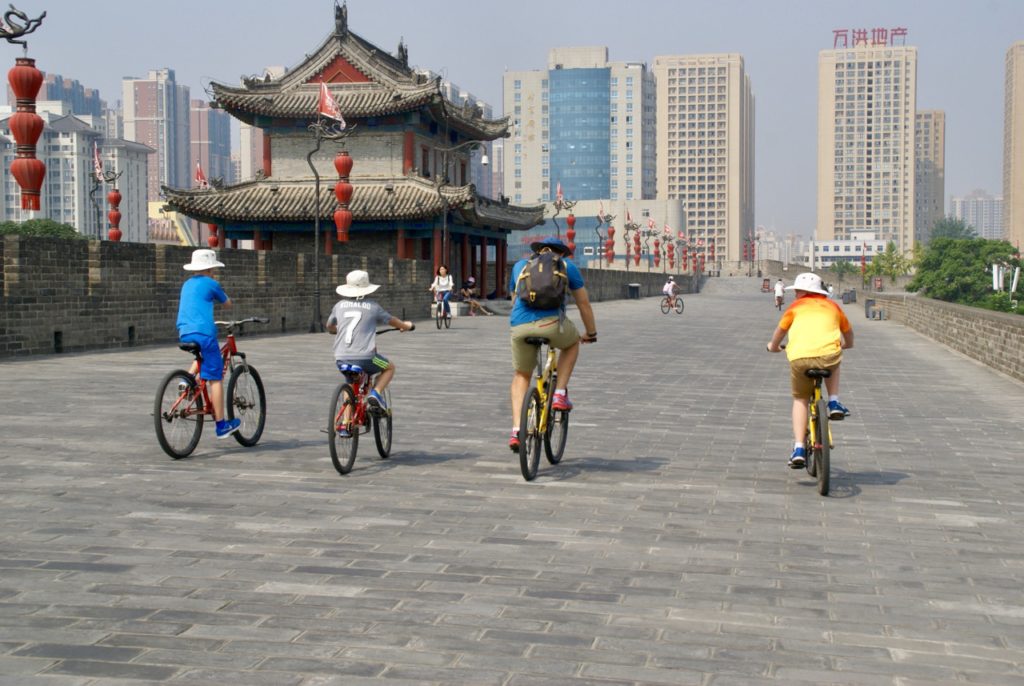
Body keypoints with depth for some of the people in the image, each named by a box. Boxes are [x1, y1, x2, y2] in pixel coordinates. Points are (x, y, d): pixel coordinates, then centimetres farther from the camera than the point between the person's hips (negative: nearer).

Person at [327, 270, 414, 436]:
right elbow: (392, 321, 20)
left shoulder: (340, 305, 11)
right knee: (390, 367, 23)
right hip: (365, 357, -3)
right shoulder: (372, 306, 4)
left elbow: (329, 328, 28)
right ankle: (376, 393, 1)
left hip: (341, 358, 4)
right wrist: (407, 326, 41)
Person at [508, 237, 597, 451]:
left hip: (519, 326, 3)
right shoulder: (566, 265, 21)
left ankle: (516, 430, 8)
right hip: (551, 322, -3)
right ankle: (560, 394, 19)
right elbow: (583, 303, 25)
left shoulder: (520, 265, 29)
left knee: (521, 376, 22)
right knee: (572, 343, 32)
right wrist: (591, 333, 37)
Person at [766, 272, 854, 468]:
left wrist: (773, 346, 51)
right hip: (828, 354, 1)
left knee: (800, 399, 20)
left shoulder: (796, 306, 22)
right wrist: (844, 345, 60)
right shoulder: (832, 306, 27)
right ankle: (834, 402, 20)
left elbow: (780, 331, 30)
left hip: (799, 358, -1)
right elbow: (848, 335, 38)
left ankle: (798, 448, 7)